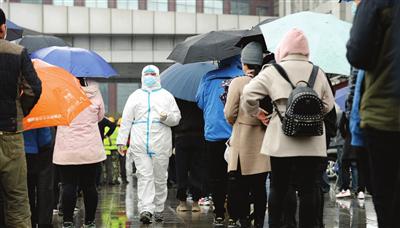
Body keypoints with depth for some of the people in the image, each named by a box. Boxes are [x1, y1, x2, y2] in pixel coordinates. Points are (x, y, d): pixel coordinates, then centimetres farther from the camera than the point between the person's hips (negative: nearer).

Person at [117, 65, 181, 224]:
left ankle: (158, 210, 16)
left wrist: (167, 117, -11)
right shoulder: (135, 96, 16)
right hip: (140, 144, -1)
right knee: (144, 176, -10)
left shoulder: (166, 96, 15)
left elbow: (177, 117, 11)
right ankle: (145, 209, -19)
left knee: (160, 178, 5)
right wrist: (121, 141, 7)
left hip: (161, 144, 1)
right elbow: (126, 120, 13)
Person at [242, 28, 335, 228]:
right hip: (312, 142, 1)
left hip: (281, 142, -1)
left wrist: (255, 112, 11)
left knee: (278, 188, 10)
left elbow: (249, 94, -5)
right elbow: (328, 104, 12)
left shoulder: (273, 71, 0)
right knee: (309, 189, 2)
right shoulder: (317, 73, 8)